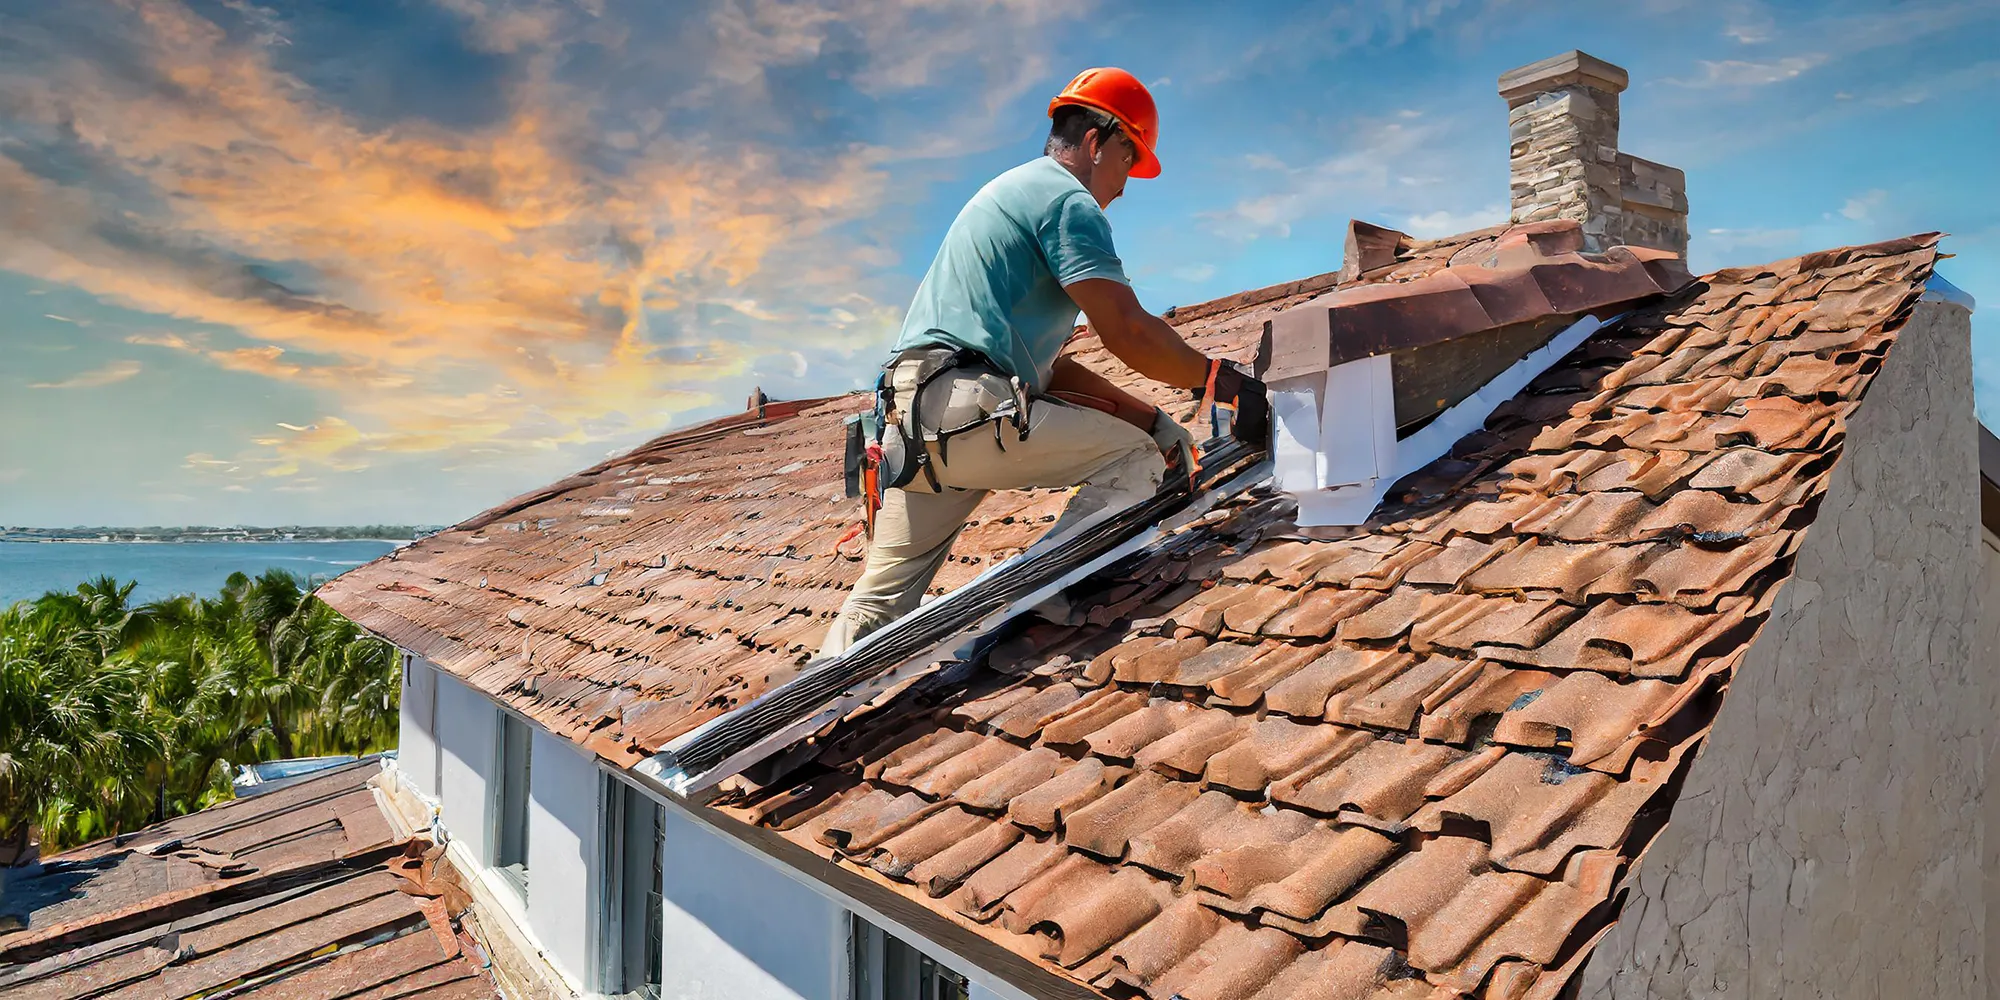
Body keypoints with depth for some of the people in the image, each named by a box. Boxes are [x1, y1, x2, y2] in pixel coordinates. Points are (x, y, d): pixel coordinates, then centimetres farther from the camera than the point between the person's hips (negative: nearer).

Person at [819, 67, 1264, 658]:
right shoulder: (1069, 199, 1)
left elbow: (1045, 367, 27)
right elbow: (1127, 332, -11)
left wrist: (1150, 417, 22)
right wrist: (1217, 378, 4)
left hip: (909, 420, 10)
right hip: (967, 405, -9)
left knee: (881, 602, 13)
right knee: (1136, 458, 1)